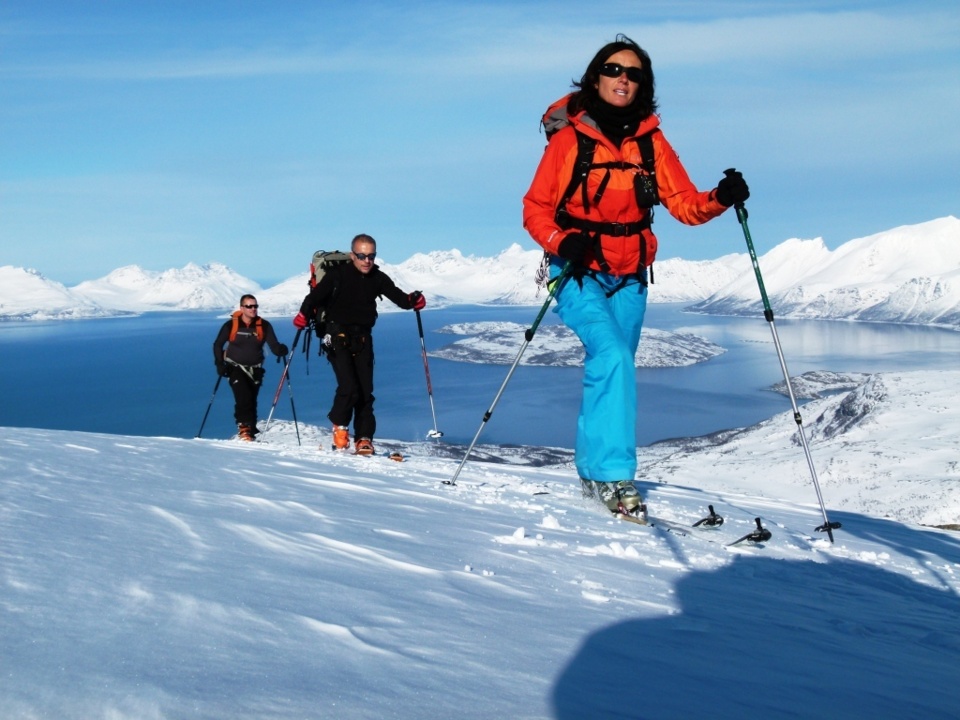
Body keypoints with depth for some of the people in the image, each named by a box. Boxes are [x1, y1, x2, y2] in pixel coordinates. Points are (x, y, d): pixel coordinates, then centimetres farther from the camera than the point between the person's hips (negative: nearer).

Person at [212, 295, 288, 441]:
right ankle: (244, 428, -18)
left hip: (255, 369, 3)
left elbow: (274, 346, -10)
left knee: (252, 401, 8)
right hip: (235, 367, -2)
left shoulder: (264, 326, -6)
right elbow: (218, 345, 3)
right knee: (243, 397, -21)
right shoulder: (231, 325, -9)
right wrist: (220, 364, -5)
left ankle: (251, 431, 19)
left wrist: (281, 350, -32)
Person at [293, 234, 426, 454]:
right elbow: (316, 295, -13)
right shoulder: (338, 274, -8)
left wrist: (413, 300, -20)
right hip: (338, 336, -4)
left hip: (362, 338, 4)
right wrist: (304, 314, -30)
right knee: (348, 387, -16)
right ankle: (340, 426, 10)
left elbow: (398, 296, 1)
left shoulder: (378, 278, 3)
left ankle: (364, 438, 10)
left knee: (365, 390, 0)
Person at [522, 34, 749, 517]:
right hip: (578, 273, -4)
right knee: (613, 358, -23)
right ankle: (615, 474, -19)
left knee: (607, 371, 10)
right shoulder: (569, 138, -6)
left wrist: (721, 199, -21)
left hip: (629, 278, 4)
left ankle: (593, 472, 26)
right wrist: (560, 242, -23)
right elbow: (535, 207, -5)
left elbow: (685, 204, -1)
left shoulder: (651, 141, 4)